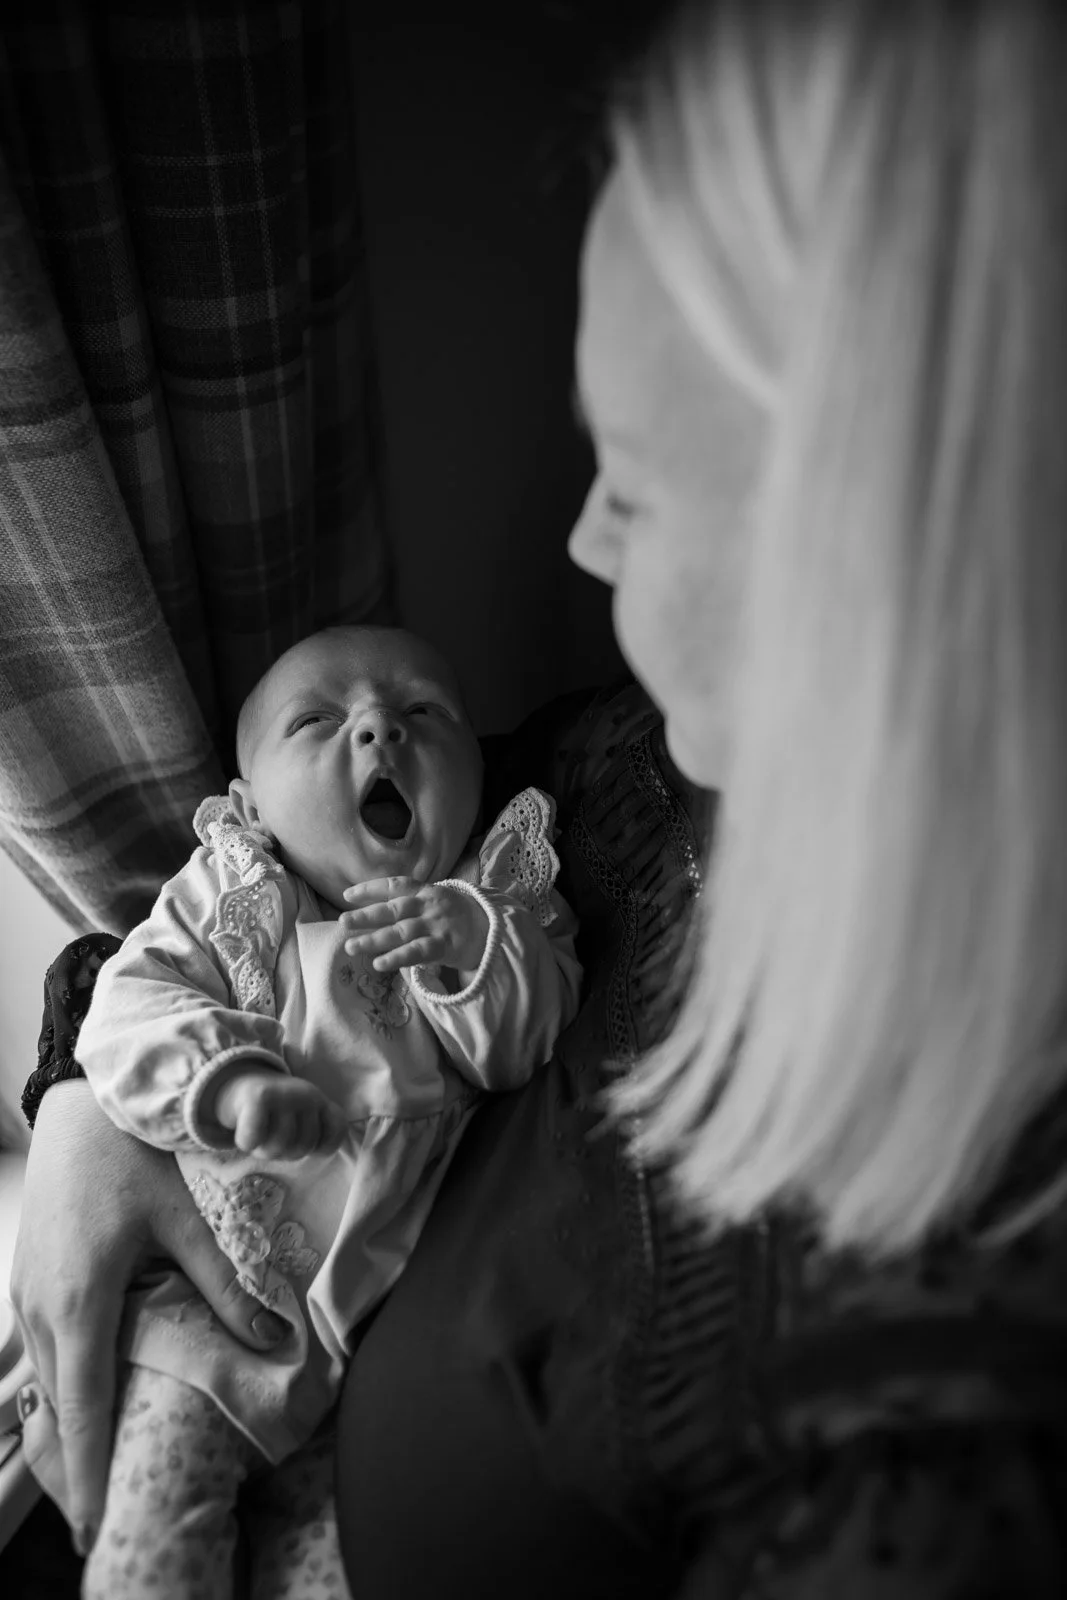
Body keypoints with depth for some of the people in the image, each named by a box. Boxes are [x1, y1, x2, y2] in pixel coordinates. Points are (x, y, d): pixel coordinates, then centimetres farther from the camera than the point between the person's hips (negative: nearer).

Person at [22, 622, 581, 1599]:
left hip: (392, 1285, 1)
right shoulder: (219, 898, -2)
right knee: (156, 1495, -3)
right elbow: (128, 1012, -11)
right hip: (222, 1275, 0)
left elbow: (521, 1050, -11)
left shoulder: (495, 906, -1)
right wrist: (230, 1078, -29)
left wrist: (473, 946, -29)